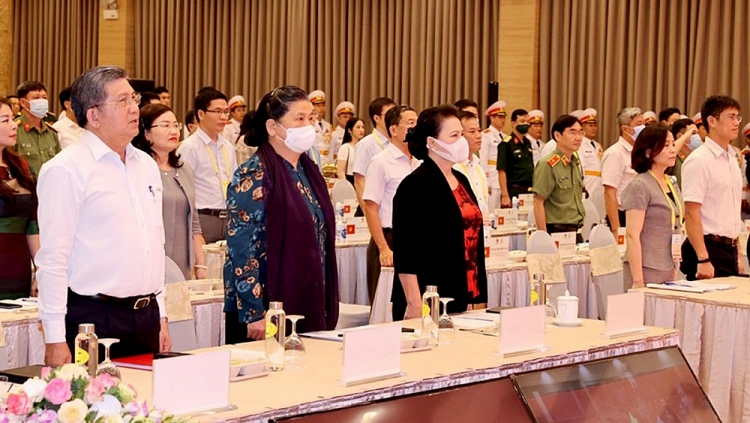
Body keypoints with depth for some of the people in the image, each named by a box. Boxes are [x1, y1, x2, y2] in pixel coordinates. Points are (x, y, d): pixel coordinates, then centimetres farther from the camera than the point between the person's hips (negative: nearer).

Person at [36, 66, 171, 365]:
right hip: (94, 319, -7)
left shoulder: (147, 166, 14)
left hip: (146, 317, 7)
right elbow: (53, 259, -12)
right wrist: (55, 338, -15)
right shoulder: (66, 170, -9)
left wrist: (160, 316, 17)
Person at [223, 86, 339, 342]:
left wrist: (324, 308, 16)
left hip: (308, 309, 7)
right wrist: (254, 314, -20)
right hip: (266, 313, -7)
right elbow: (241, 250, -16)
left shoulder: (307, 171, 11)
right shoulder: (252, 176, -12)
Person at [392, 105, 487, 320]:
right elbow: (405, 253, -15)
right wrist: (415, 305, -20)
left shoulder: (461, 181, 14)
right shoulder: (416, 185, -11)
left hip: (461, 302, 8)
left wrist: (476, 299, 18)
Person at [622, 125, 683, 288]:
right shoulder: (639, 186, -10)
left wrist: (675, 272, 17)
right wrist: (638, 281, -19)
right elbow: (632, 235, -15)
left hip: (669, 274, 7)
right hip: (647, 273, -7)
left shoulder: (672, 187, 14)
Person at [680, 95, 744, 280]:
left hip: (729, 250, 8)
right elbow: (691, 214, -17)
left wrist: (737, 253, 16)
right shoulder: (699, 161, -12)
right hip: (710, 249, -8)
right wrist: (703, 260, -22)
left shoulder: (732, 159, 13)